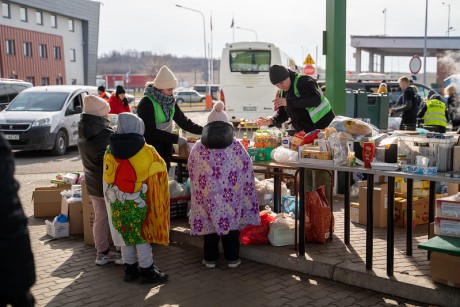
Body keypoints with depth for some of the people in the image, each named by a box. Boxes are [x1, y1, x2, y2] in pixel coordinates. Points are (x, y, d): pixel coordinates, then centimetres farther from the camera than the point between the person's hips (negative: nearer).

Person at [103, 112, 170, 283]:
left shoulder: (110, 152, -4)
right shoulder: (148, 153, -12)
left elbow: (108, 179, 6)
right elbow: (161, 171, 0)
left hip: (118, 205, 3)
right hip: (140, 203, -3)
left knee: (126, 235, 15)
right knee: (143, 236, 8)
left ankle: (130, 270, 25)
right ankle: (147, 271, 14)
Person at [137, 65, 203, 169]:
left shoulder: (170, 101, 4)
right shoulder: (146, 103, -18)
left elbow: (183, 121, 6)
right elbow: (151, 131, -22)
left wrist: (203, 130, -5)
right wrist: (176, 139, -23)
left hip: (166, 148, 7)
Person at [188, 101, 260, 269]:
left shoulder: (199, 147, 2)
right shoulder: (236, 145, 1)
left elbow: (191, 171, 10)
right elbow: (247, 168, 4)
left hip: (207, 193, 0)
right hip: (231, 195, 0)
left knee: (210, 220, 12)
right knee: (231, 219, 12)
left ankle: (210, 258, 20)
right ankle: (232, 258, 18)